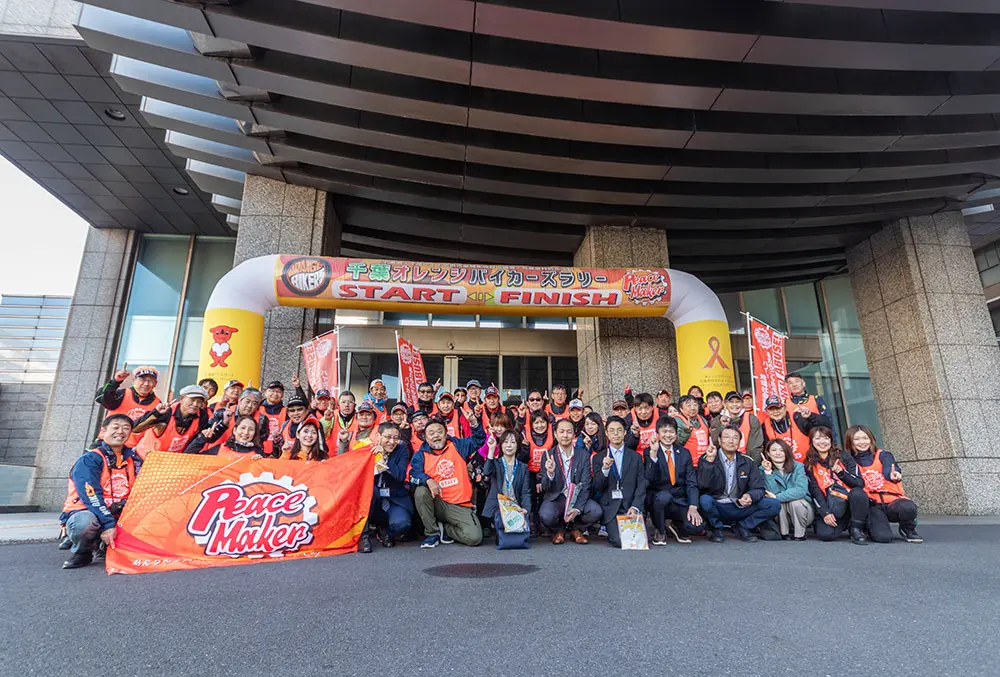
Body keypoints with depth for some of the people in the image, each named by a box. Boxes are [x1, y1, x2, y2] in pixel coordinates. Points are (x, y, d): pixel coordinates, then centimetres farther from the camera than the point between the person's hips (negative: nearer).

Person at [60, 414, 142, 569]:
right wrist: (107, 525, -29)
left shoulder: (133, 459, 7)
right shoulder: (89, 459, -9)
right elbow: (91, 496, -20)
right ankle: (81, 554, -3)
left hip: (117, 517, 5)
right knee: (85, 522, -38)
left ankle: (107, 547, 7)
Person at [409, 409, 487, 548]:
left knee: (474, 537, -19)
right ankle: (432, 533, -10)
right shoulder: (421, 454, 5)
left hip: (460, 506, 0)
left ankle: (444, 529, 11)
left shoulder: (457, 446, 10)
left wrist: (474, 423, -7)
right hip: (436, 503, 0)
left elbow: (478, 439, 12)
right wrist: (428, 480, -31)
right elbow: (414, 474, -10)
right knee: (420, 492, -31)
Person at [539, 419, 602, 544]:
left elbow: (585, 485, -3)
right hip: (555, 498, -1)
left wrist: (577, 508, -18)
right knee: (545, 515, -31)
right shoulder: (548, 456, -3)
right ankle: (558, 530, 7)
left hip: (577, 498, 1)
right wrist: (550, 473, -30)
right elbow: (545, 488, -7)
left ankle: (576, 529, 7)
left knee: (596, 511, -26)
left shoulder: (583, 455, 1)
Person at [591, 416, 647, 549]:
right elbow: (597, 487, 0)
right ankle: (608, 528, 11)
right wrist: (605, 469, -18)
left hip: (632, 506, 2)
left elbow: (641, 486, 5)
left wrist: (635, 507, -10)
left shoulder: (636, 457, 11)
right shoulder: (598, 458, 7)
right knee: (620, 541, -19)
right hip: (611, 507, -1)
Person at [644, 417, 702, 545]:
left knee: (696, 526, -23)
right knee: (664, 495, -36)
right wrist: (653, 454, -30)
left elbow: (691, 483, 2)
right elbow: (649, 479, -19)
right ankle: (659, 531, -5)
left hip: (680, 502, 2)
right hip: (657, 499, -2)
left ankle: (673, 525, 14)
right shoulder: (649, 452, -4)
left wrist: (693, 507, -12)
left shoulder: (684, 453, 7)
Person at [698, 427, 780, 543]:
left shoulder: (748, 462, 6)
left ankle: (741, 526, 6)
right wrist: (709, 460, -29)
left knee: (774, 505, -14)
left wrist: (750, 496, -21)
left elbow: (758, 488, 2)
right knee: (705, 500, -37)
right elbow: (703, 485, -20)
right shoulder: (707, 459, -7)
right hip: (716, 508, -3)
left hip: (740, 507, 3)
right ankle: (716, 529, -4)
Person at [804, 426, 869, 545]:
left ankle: (857, 530, -12)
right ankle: (844, 524, 10)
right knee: (824, 534, -26)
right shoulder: (809, 465, 7)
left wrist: (841, 472, -20)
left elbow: (860, 484, -4)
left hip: (851, 500, -1)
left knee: (858, 493, -35)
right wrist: (825, 513, -13)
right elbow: (815, 491, -1)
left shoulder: (844, 457, 6)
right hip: (830, 506, 1)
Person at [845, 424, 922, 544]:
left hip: (892, 501, 1)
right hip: (873, 505, -1)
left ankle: (908, 530, 1)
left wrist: (894, 475, -46)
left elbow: (889, 468, -21)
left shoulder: (882, 455, 2)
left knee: (908, 507, -35)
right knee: (882, 537, -27)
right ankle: (870, 526, 13)